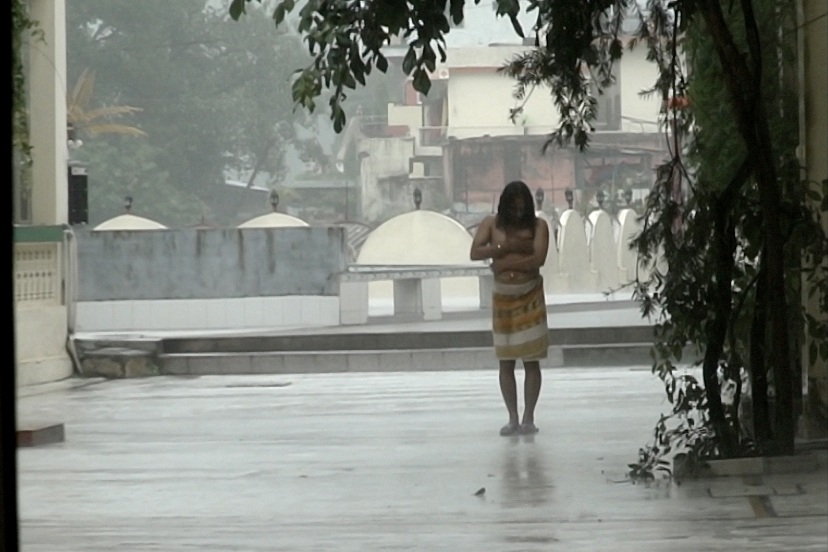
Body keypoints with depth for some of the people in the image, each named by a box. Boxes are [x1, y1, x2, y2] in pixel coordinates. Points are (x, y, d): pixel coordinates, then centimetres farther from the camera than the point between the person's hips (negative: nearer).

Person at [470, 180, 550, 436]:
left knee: (531, 360, -2)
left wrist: (504, 264, -9)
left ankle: (528, 418, 3)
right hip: (503, 296, 2)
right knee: (506, 362, 2)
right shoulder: (491, 223, 5)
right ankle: (513, 418, 8)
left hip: (531, 295, -2)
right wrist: (506, 246, -15)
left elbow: (538, 259, -13)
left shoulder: (538, 225, 0)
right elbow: (475, 253, -7)